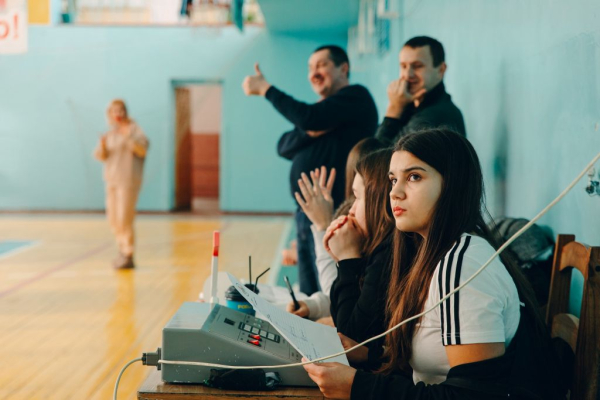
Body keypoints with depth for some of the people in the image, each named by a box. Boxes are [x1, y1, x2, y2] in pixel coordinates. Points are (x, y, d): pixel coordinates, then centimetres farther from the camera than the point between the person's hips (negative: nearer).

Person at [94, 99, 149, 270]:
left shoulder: (134, 129, -6)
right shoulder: (110, 133, 14)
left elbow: (142, 150, -20)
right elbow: (100, 156, 9)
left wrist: (129, 138, -33)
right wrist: (102, 145, -12)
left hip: (128, 180, -8)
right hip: (112, 179, 8)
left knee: (124, 218, -12)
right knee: (113, 218, 12)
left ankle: (128, 256, -8)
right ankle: (123, 251, 25)